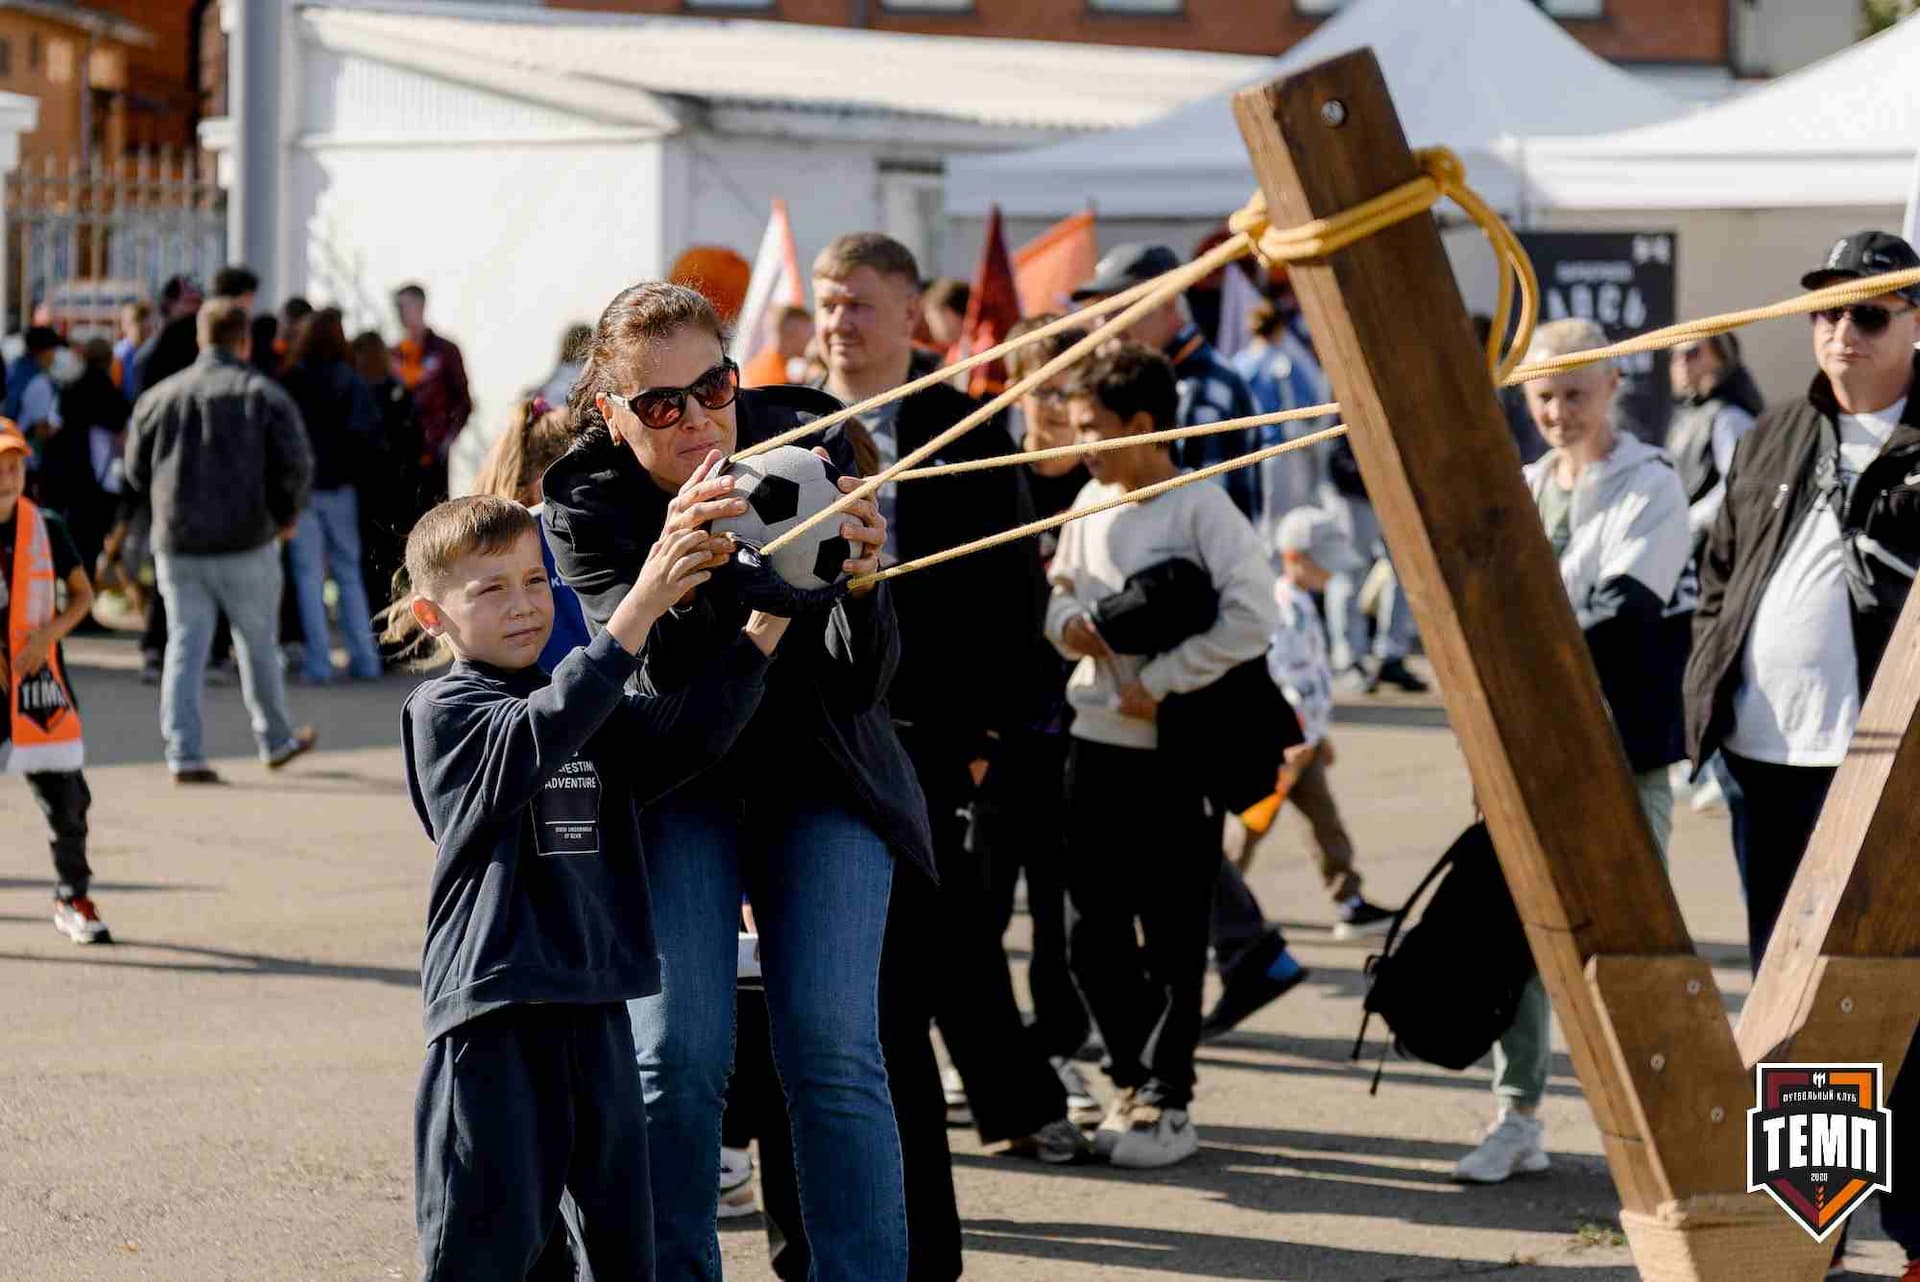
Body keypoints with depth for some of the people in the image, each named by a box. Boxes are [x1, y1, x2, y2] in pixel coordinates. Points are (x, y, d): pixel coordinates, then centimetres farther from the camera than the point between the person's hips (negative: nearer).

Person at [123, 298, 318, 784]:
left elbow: (137, 471, 10)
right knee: (258, 643, 13)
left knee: (185, 646, 5)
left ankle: (183, 753, -3)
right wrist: (286, 515, 8)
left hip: (177, 546, 2)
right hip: (246, 543, -2)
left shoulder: (159, 398, 5)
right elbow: (295, 466, -10)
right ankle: (276, 739, 26)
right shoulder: (263, 396, -4)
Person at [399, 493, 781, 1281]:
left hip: (595, 1006, 6)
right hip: (494, 1015, -6)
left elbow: (688, 732, 2)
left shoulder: (596, 712, 16)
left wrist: (767, 622, -10)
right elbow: (538, 735, -23)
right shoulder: (442, 712, -5)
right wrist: (638, 610, -31)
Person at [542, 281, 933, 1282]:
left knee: (831, 1051, -12)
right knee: (676, 1057, -12)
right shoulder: (586, 501, -14)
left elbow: (862, 684, -18)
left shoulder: (808, 444, -15)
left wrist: (858, 586, -39)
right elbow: (654, 681, -26)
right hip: (676, 778, 0)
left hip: (819, 774, 0)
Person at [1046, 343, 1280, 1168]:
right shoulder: (1091, 502, 9)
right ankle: (1136, 1078, 22)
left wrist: (1160, 680, -17)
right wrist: (1068, 622, -5)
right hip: (1094, 740, 7)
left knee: (1171, 938, 0)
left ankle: (1166, 1101, 7)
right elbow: (1061, 591, 19)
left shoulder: (1201, 507, -11)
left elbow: (1251, 619, -19)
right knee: (1091, 935, 9)